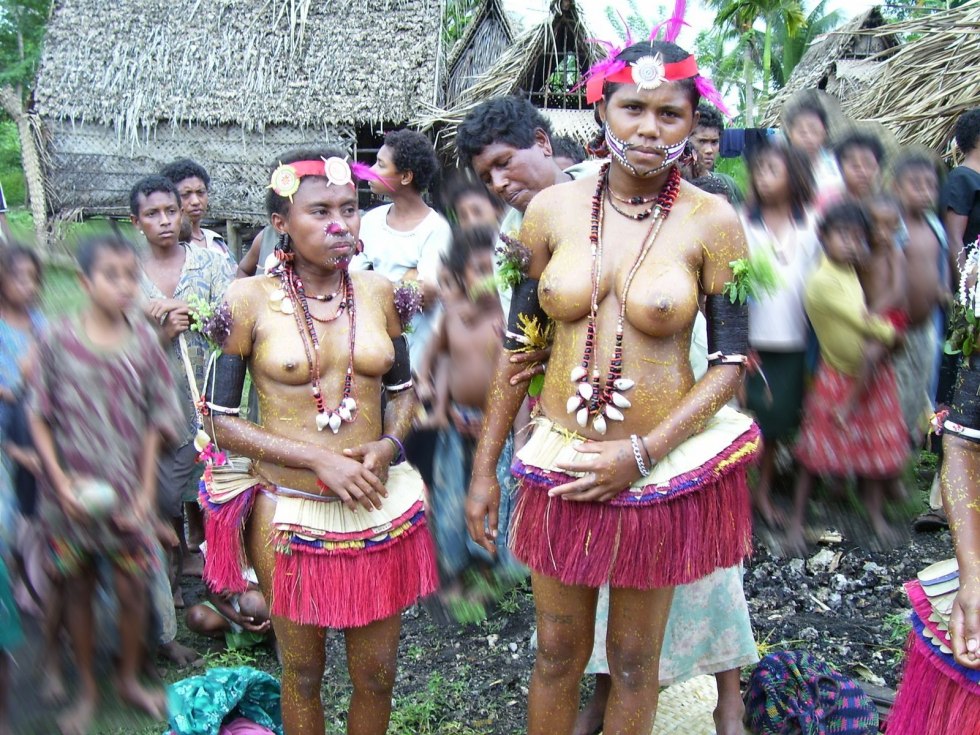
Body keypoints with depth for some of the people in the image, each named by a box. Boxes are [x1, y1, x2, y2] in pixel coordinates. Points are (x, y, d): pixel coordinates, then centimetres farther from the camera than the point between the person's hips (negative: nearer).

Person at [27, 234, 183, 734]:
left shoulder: (144, 341, -2)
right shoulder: (58, 340, -7)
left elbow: (154, 423, 1)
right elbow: (39, 417, -3)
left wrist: (145, 490, -3)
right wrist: (61, 481, -11)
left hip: (127, 492, 1)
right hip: (74, 492, -1)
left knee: (131, 588, 8)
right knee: (79, 588, 13)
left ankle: (129, 678, 31)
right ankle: (87, 690, 30)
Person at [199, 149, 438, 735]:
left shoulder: (378, 292, 1)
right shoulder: (249, 301, -8)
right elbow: (220, 420, -6)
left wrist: (390, 445, -8)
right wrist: (319, 460, -16)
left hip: (380, 507, 3)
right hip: (288, 509, -2)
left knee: (378, 673, 13)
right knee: (303, 671, 15)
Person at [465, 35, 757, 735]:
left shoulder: (712, 221, -9)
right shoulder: (552, 210, -2)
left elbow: (733, 361, -6)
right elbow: (518, 343, 4)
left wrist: (642, 454, -15)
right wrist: (484, 469, 6)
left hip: (663, 467, -1)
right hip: (562, 463, 2)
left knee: (634, 660, 16)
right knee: (558, 652, 16)